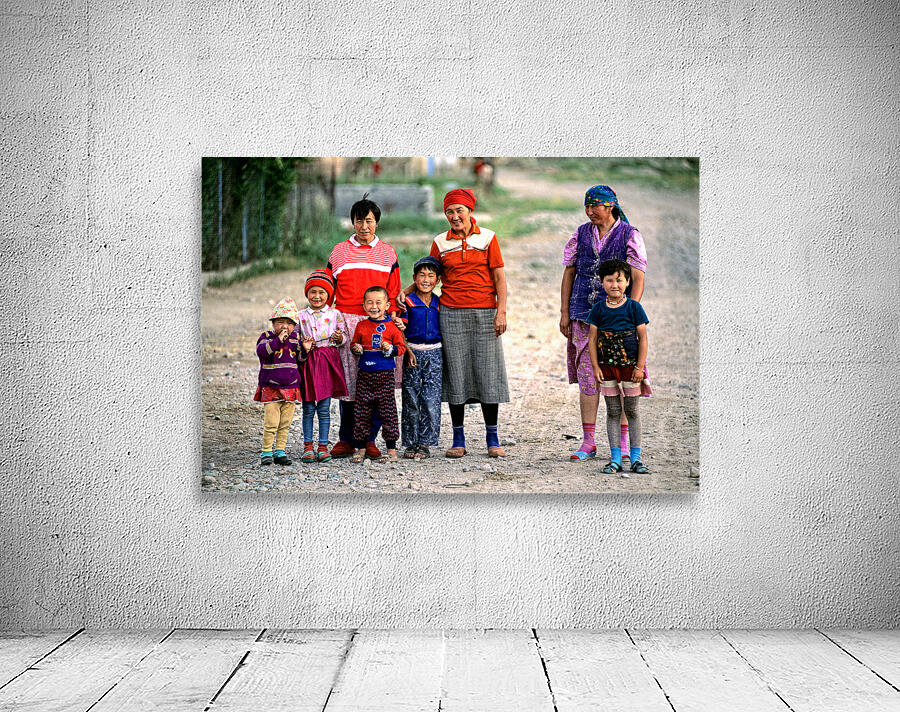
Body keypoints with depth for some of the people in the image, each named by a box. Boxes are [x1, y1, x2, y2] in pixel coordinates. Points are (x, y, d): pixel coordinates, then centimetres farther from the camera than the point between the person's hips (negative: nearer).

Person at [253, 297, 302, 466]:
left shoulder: (295, 338, 9)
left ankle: (279, 451, 17)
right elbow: (261, 351, -24)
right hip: (270, 389, -4)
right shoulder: (266, 337, -4)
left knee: (285, 424, 8)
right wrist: (278, 340, -32)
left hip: (291, 388, 4)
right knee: (271, 423, -7)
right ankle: (266, 452, 4)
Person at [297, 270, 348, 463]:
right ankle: (308, 446, 11)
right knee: (308, 408, 3)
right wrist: (304, 347, -11)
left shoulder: (335, 314, 3)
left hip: (328, 362, -1)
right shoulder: (301, 316, 5)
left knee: (324, 409, 2)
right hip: (308, 362, 1)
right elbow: (295, 340, 9)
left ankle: (323, 446, 8)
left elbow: (344, 337, 7)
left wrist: (339, 337, -14)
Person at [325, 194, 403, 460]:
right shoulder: (339, 252, 11)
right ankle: (346, 439, 5)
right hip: (346, 322, 0)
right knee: (348, 382, -3)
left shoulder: (388, 253, 12)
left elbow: (393, 294, 11)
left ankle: (369, 439, 5)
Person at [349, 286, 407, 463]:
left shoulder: (392, 326, 1)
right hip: (365, 374, 3)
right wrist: (356, 349, -5)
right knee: (362, 412, 5)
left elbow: (401, 347, 3)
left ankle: (392, 450, 5)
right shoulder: (361, 326, 9)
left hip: (385, 375, -3)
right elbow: (353, 344, 17)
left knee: (388, 411, -1)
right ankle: (360, 449, 14)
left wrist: (390, 349, -15)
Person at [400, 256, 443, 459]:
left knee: (431, 402, -4)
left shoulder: (439, 304, 8)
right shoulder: (408, 302, 0)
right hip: (413, 353, -1)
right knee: (411, 401, 1)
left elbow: (443, 330, 14)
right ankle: (411, 443, 10)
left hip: (434, 354, 2)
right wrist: (407, 352, -12)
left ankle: (425, 444, 2)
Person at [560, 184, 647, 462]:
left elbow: (638, 279, -5)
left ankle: (622, 442, 10)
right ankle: (588, 442, 8)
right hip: (584, 314, 3)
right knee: (587, 378, 3)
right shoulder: (581, 234, 9)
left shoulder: (630, 235, -2)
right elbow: (569, 273, 13)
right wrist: (564, 313, 7)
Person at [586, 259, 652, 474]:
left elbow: (643, 338, -4)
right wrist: (595, 367, -4)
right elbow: (592, 339, 2)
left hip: (630, 365, -2)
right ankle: (615, 458, 10)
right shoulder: (599, 309, 1)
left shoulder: (634, 307, -4)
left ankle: (636, 458, 11)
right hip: (607, 366, 2)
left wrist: (640, 367, -9)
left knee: (632, 410, 5)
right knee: (612, 411, 6)